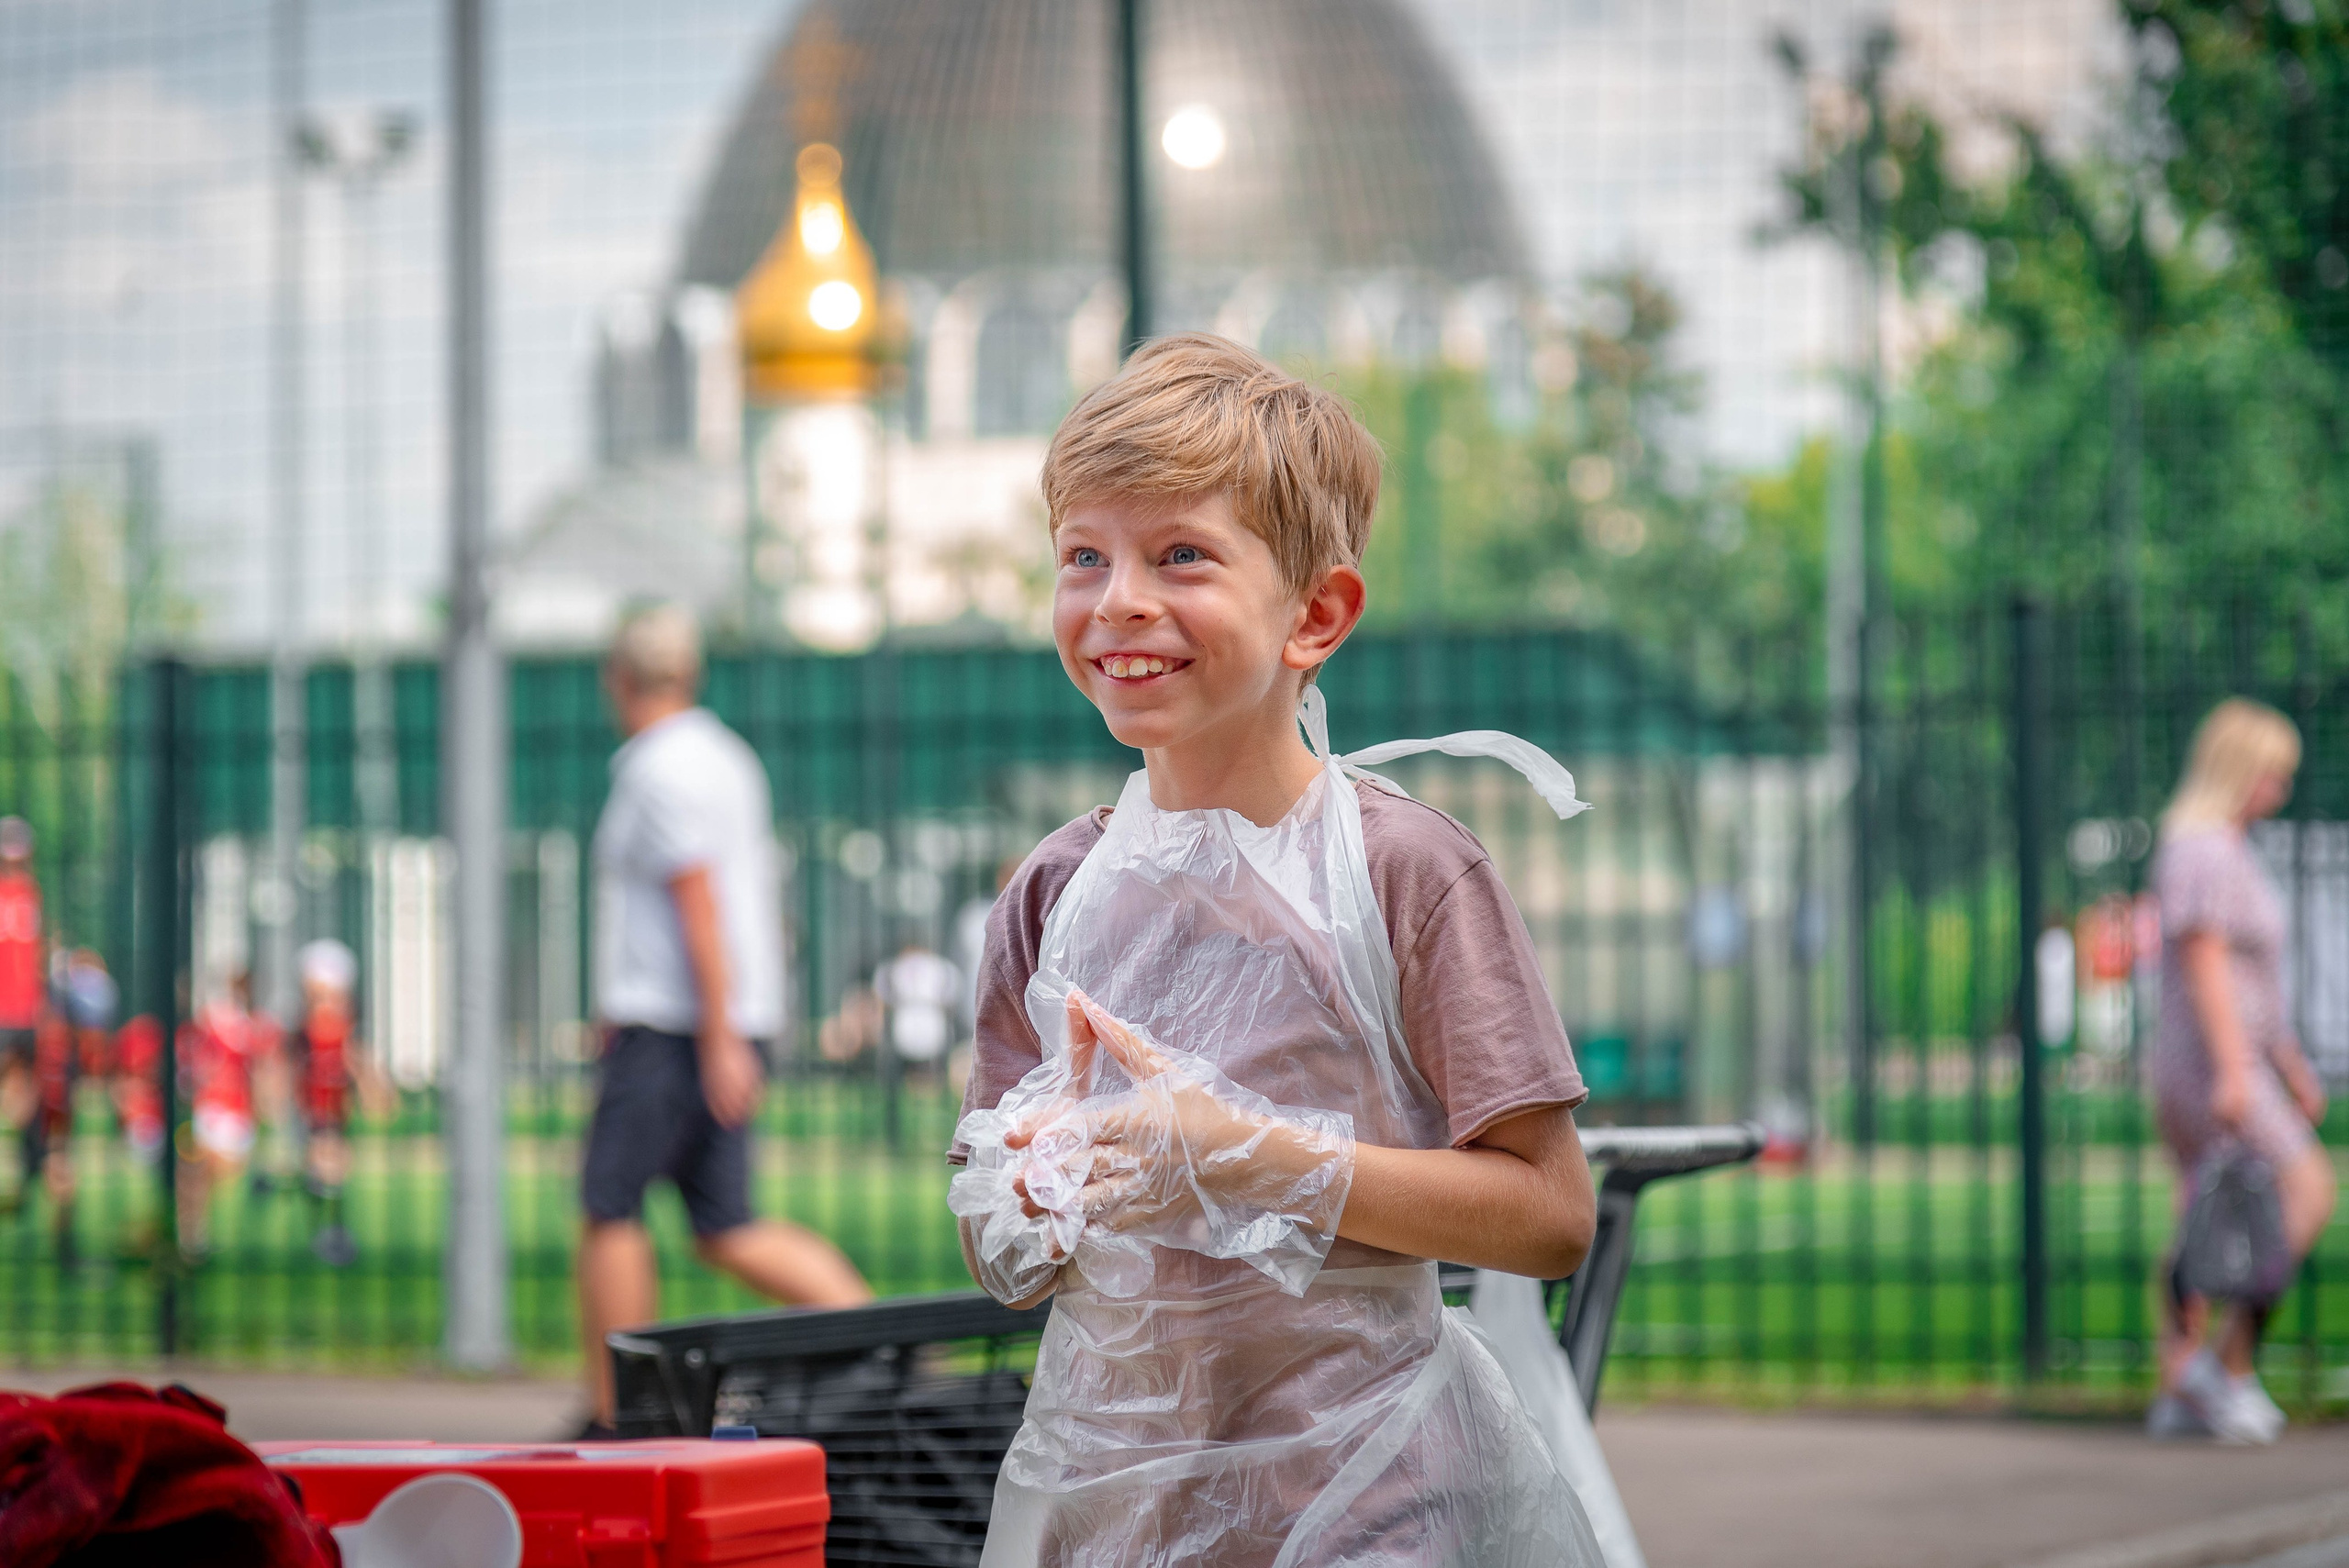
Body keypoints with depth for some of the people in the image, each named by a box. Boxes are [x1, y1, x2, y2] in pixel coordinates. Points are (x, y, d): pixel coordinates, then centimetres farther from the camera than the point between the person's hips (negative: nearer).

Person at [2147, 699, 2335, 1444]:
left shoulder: (2226, 850, 19)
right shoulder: (2203, 851, -13)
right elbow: (2204, 964, -22)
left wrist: (2293, 1067, 26)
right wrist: (2232, 1069, -28)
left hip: (2228, 1066, 10)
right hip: (2213, 1065, -10)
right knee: (2305, 1197, -16)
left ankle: (2181, 1394, 8)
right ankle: (2231, 1364, -16)